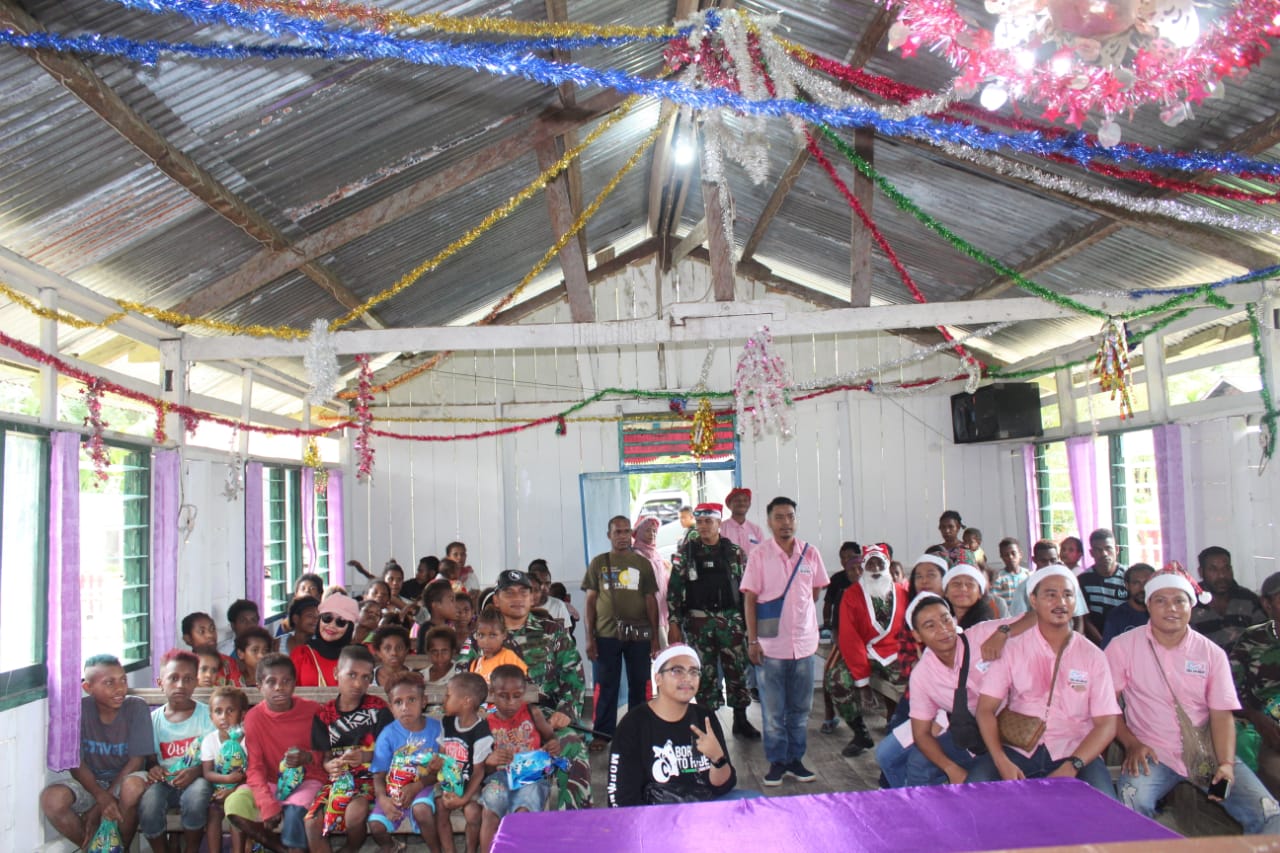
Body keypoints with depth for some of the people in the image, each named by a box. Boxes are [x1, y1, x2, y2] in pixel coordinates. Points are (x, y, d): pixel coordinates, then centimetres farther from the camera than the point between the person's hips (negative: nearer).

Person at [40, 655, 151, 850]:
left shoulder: (137, 708, -14)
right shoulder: (78, 709, -10)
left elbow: (136, 760, -14)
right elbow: (75, 762, -10)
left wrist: (100, 806, -17)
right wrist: (101, 796, -27)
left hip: (124, 780, -2)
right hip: (90, 783, 2)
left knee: (134, 786, -36)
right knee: (51, 799, -27)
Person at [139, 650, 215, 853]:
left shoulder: (207, 715, -1)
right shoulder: (153, 719, 6)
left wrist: (197, 771, -22)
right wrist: (153, 768, -13)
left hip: (196, 780, -2)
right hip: (165, 782, 2)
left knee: (195, 798, -35)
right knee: (147, 804, -31)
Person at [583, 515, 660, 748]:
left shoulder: (642, 563, 9)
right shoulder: (599, 563, 7)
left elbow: (651, 601, 9)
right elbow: (590, 601, 6)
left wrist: (655, 637, 3)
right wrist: (589, 637, -1)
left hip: (638, 633, 1)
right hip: (606, 633, -1)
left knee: (639, 684, 6)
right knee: (606, 685, 3)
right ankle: (602, 734, 10)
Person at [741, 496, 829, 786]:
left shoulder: (810, 554, 2)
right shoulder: (759, 555, -5)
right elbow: (749, 599, -5)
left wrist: (799, 614, 7)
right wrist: (752, 640, -10)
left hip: (804, 642, 3)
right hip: (771, 643, -3)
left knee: (800, 708, 11)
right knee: (773, 709, 4)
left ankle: (795, 759, 23)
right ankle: (777, 762, 16)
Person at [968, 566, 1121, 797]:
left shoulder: (1092, 656, 7)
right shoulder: (1012, 649, 6)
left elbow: (1106, 723, 0)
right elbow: (985, 709, 0)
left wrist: (1072, 767, -16)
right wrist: (1001, 762, -16)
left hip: (1075, 753, 0)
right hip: (1020, 750, 0)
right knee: (976, 784, -28)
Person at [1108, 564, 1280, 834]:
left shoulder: (1212, 654, 5)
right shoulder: (1123, 646, -1)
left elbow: (1222, 714, 0)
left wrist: (1226, 764, -15)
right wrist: (1131, 743, -15)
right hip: (1153, 754, -2)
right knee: (1134, 802, -32)